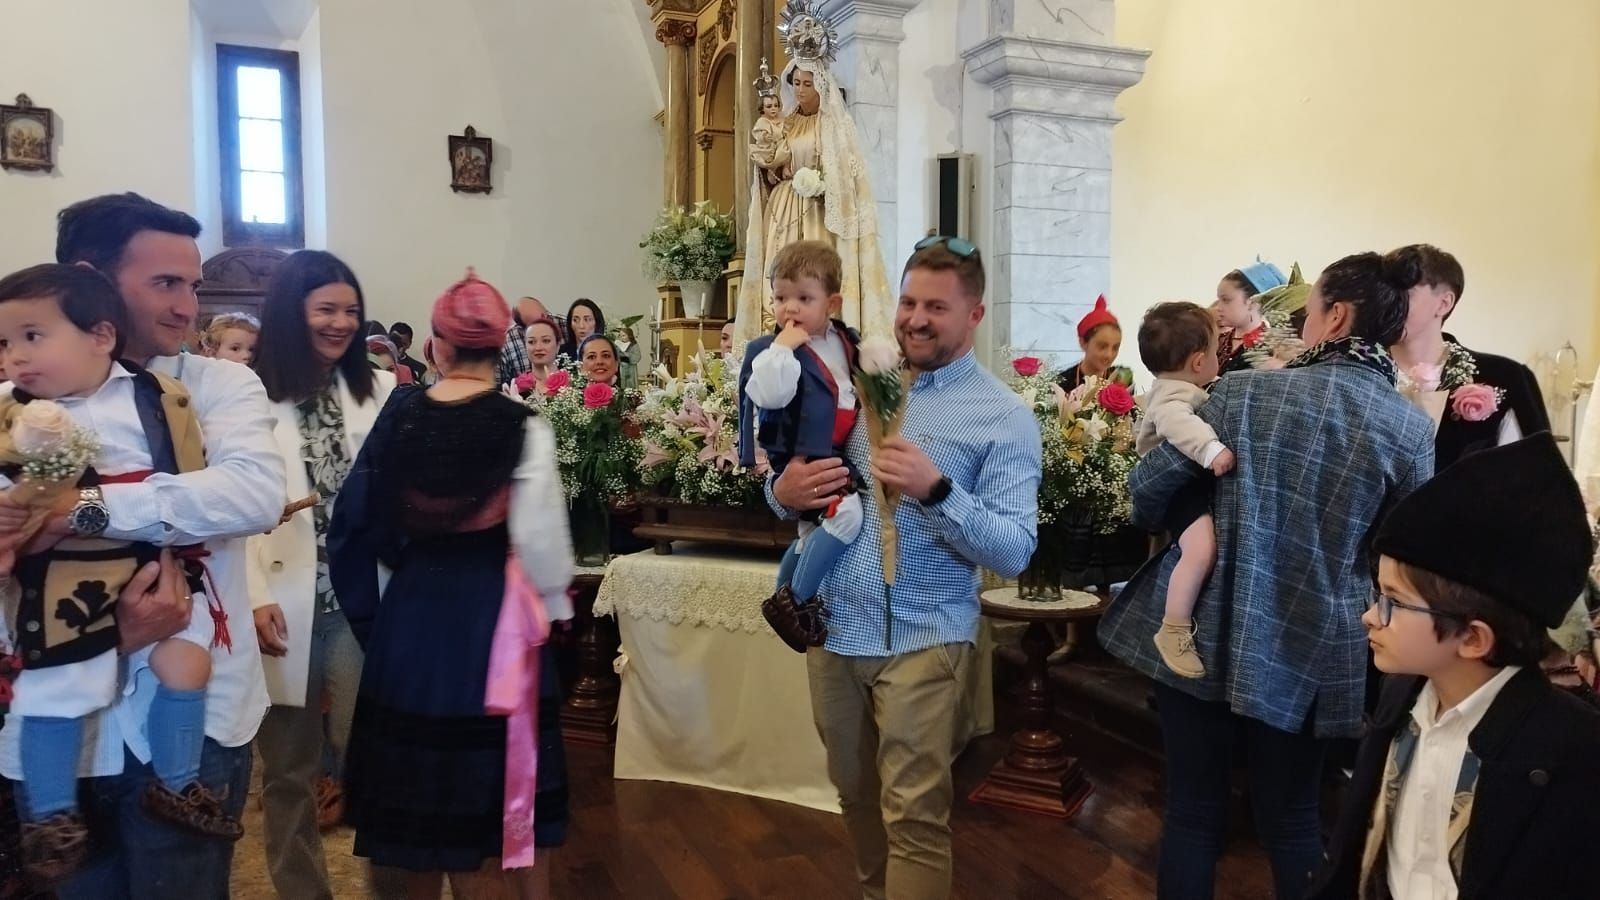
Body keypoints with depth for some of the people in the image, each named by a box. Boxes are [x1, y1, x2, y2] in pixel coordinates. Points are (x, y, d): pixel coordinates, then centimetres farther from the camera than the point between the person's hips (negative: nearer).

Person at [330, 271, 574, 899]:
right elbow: (538, 536, -17)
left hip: (411, 611, 3)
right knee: (490, 778, 14)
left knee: (419, 781, 19)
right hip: (491, 615, -3)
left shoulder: (398, 418, -3)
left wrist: (369, 613, 14)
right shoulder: (522, 428, -14)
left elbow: (356, 521, 0)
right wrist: (555, 606, 0)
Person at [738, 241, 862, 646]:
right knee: (845, 512, -28)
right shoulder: (770, 348, -9)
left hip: (839, 458, 8)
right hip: (801, 459, -8)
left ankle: (784, 596, 46)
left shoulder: (847, 342, 10)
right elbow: (770, 394, -27)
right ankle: (792, 602, -16)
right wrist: (785, 347, -26)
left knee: (814, 530, 23)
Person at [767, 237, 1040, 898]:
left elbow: (1013, 554, -14)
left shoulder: (1004, 417, -8)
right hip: (833, 629, 5)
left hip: (921, 640, -5)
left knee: (913, 816, -1)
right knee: (855, 795, 21)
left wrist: (936, 491, -28)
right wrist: (785, 491, -11)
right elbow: (795, 484, 13)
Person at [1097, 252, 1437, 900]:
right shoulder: (1412, 429, -5)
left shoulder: (1242, 391, -8)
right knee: (1292, 823, 17)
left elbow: (1147, 493, -4)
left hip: (1204, 634, -1)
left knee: (1193, 814, 11)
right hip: (1309, 652, 1)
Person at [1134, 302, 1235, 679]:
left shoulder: (1185, 390, 13)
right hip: (1181, 488, -12)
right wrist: (1212, 450, -59)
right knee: (1202, 549, -30)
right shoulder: (1171, 396, -22)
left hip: (1199, 483, 12)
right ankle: (1174, 631, -22)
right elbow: (1178, 423, -46)